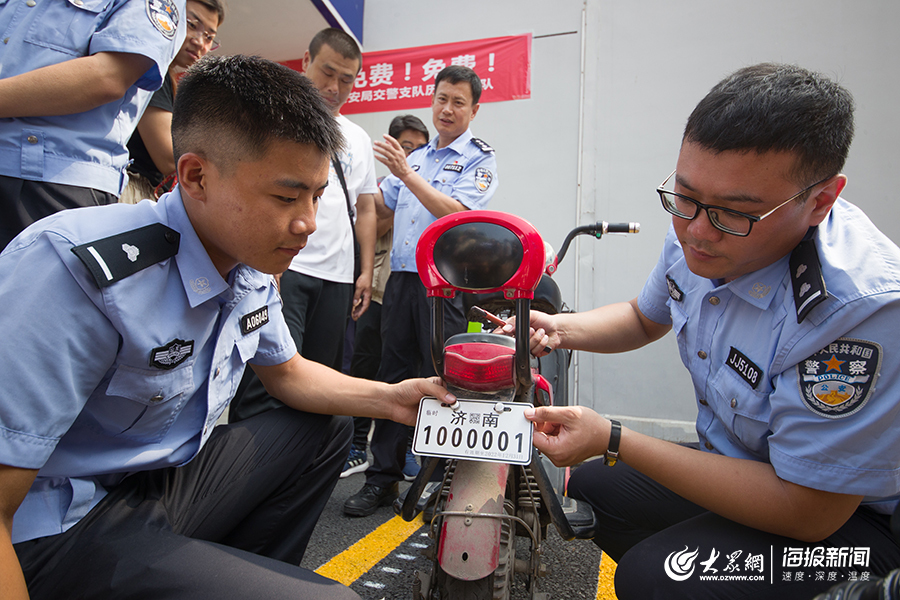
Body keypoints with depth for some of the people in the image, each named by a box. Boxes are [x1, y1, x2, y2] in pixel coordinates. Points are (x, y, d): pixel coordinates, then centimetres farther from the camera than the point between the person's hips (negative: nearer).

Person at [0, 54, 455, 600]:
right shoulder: (79, 269, -28)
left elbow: (287, 372, 12)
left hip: (173, 473, 8)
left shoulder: (252, 270, -3)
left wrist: (390, 398, -2)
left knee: (327, 428, 14)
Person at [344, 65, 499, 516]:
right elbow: (385, 207, 23)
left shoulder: (480, 158, 3)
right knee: (393, 376, 7)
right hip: (401, 279, 6)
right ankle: (382, 478, 17)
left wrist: (406, 174, -16)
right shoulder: (416, 156, 22)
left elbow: (457, 213, -13)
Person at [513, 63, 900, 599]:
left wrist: (613, 440, -30)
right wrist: (559, 329, -9)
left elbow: (806, 511, -30)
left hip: (845, 515, -6)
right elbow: (645, 318, 10)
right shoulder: (695, 237, -11)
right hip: (733, 464, 7)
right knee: (589, 488, 13)